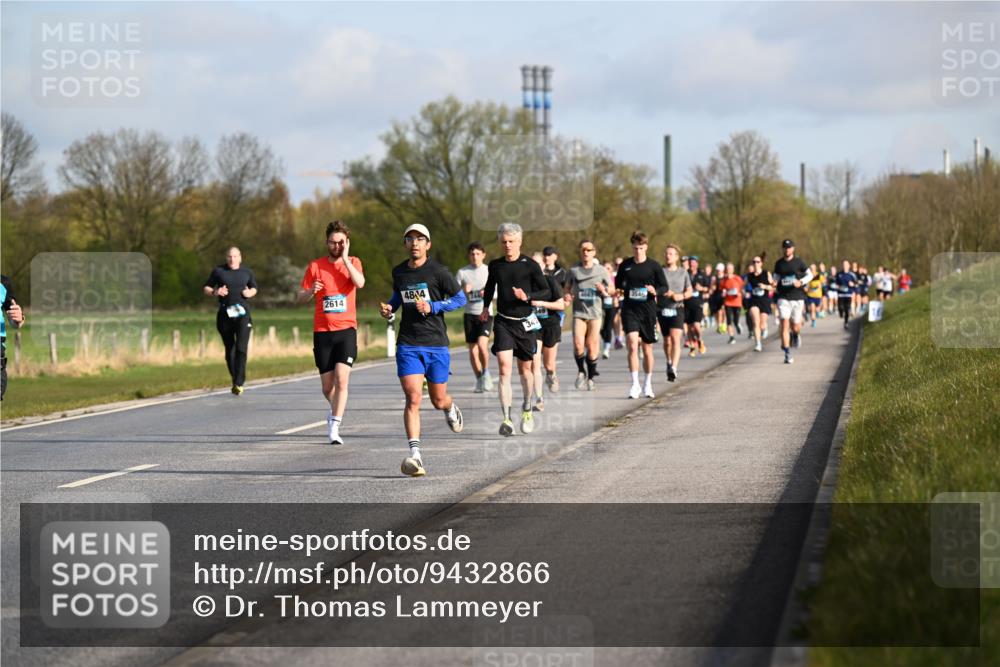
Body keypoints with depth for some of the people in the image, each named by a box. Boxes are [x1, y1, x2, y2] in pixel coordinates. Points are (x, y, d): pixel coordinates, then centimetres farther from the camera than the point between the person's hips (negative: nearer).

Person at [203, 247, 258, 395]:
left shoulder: (247, 272, 10)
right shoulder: (218, 271, 5)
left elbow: (254, 288, 24)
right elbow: (206, 288, 10)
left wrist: (250, 293, 2)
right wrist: (214, 292, -11)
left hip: (242, 313, -1)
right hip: (225, 314, 1)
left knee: (241, 348, -15)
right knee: (229, 350, 7)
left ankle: (239, 383, -19)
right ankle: (235, 380, 23)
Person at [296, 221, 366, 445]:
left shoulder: (353, 263, 5)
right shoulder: (315, 266, 6)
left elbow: (360, 283, -16)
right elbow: (300, 298, 9)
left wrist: (345, 258, -13)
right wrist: (311, 291, -12)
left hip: (346, 329, -2)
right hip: (322, 332, 2)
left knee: (342, 378, -18)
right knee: (327, 386, 6)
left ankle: (334, 428, -16)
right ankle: (336, 410, 38)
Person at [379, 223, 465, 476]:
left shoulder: (438, 271, -5)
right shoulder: (398, 272, 8)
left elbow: (460, 298, -1)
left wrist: (432, 307, -14)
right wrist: (388, 308, 7)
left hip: (436, 344, -2)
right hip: (408, 344, 2)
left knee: (438, 400, 10)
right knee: (413, 398, -15)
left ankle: (450, 408, 49)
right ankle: (415, 455, -20)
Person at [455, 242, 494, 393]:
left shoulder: (489, 271, 0)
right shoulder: (462, 272, 2)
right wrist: (463, 291, -17)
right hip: (469, 314, 2)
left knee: (482, 344, -21)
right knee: (472, 350, 2)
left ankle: (486, 373, 0)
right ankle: (479, 379, 18)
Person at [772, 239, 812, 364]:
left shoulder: (798, 262, 1)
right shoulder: (779, 264, 7)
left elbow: (810, 275, 6)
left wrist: (801, 282, -12)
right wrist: (775, 284, -5)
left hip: (797, 298, -1)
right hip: (783, 298, 1)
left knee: (795, 327, 4)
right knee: (785, 325, -12)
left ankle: (796, 334, 42)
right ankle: (787, 354, -11)